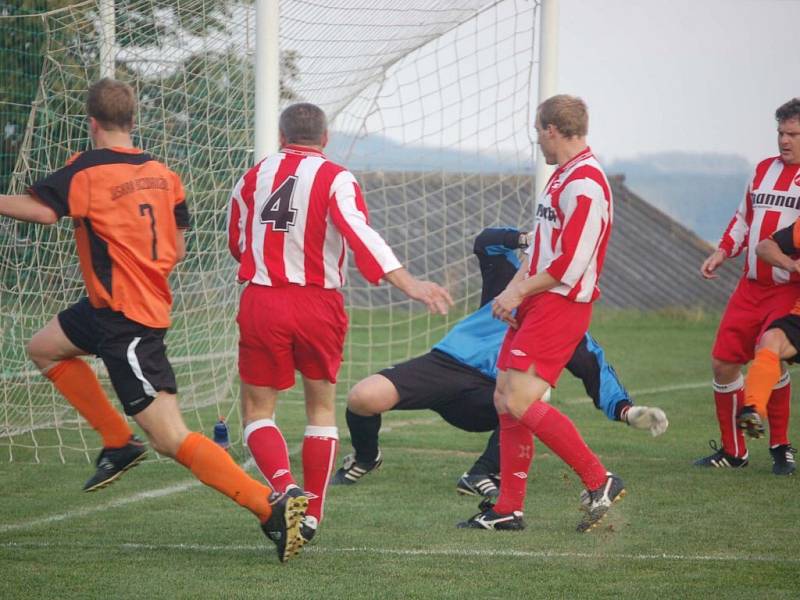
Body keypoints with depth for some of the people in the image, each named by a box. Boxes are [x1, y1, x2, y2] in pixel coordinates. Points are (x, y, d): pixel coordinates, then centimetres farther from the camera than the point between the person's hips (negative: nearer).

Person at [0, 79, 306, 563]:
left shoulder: (87, 170, -14)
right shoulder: (162, 173, 6)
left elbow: (42, 209, -28)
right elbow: (177, 250, 10)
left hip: (124, 321, -8)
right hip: (150, 302, 9)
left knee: (171, 439, -11)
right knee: (44, 348, 26)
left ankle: (272, 506, -20)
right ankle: (119, 443, 24)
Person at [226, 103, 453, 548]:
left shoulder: (253, 178, 6)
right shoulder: (336, 180, -4)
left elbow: (236, 244, 17)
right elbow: (361, 235, -20)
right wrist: (409, 284, -27)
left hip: (261, 302, 1)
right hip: (318, 306, -1)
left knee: (258, 410, 9)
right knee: (322, 408, 17)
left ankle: (285, 485, -19)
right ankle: (312, 514, 14)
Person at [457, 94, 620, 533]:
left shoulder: (585, 184, -16)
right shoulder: (562, 177, 18)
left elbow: (570, 265, -21)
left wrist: (518, 293, -11)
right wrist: (512, 291, 8)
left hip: (561, 305, -10)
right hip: (535, 303, 10)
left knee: (520, 402, -17)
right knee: (505, 400, 8)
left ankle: (599, 481, -8)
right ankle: (508, 509, 13)